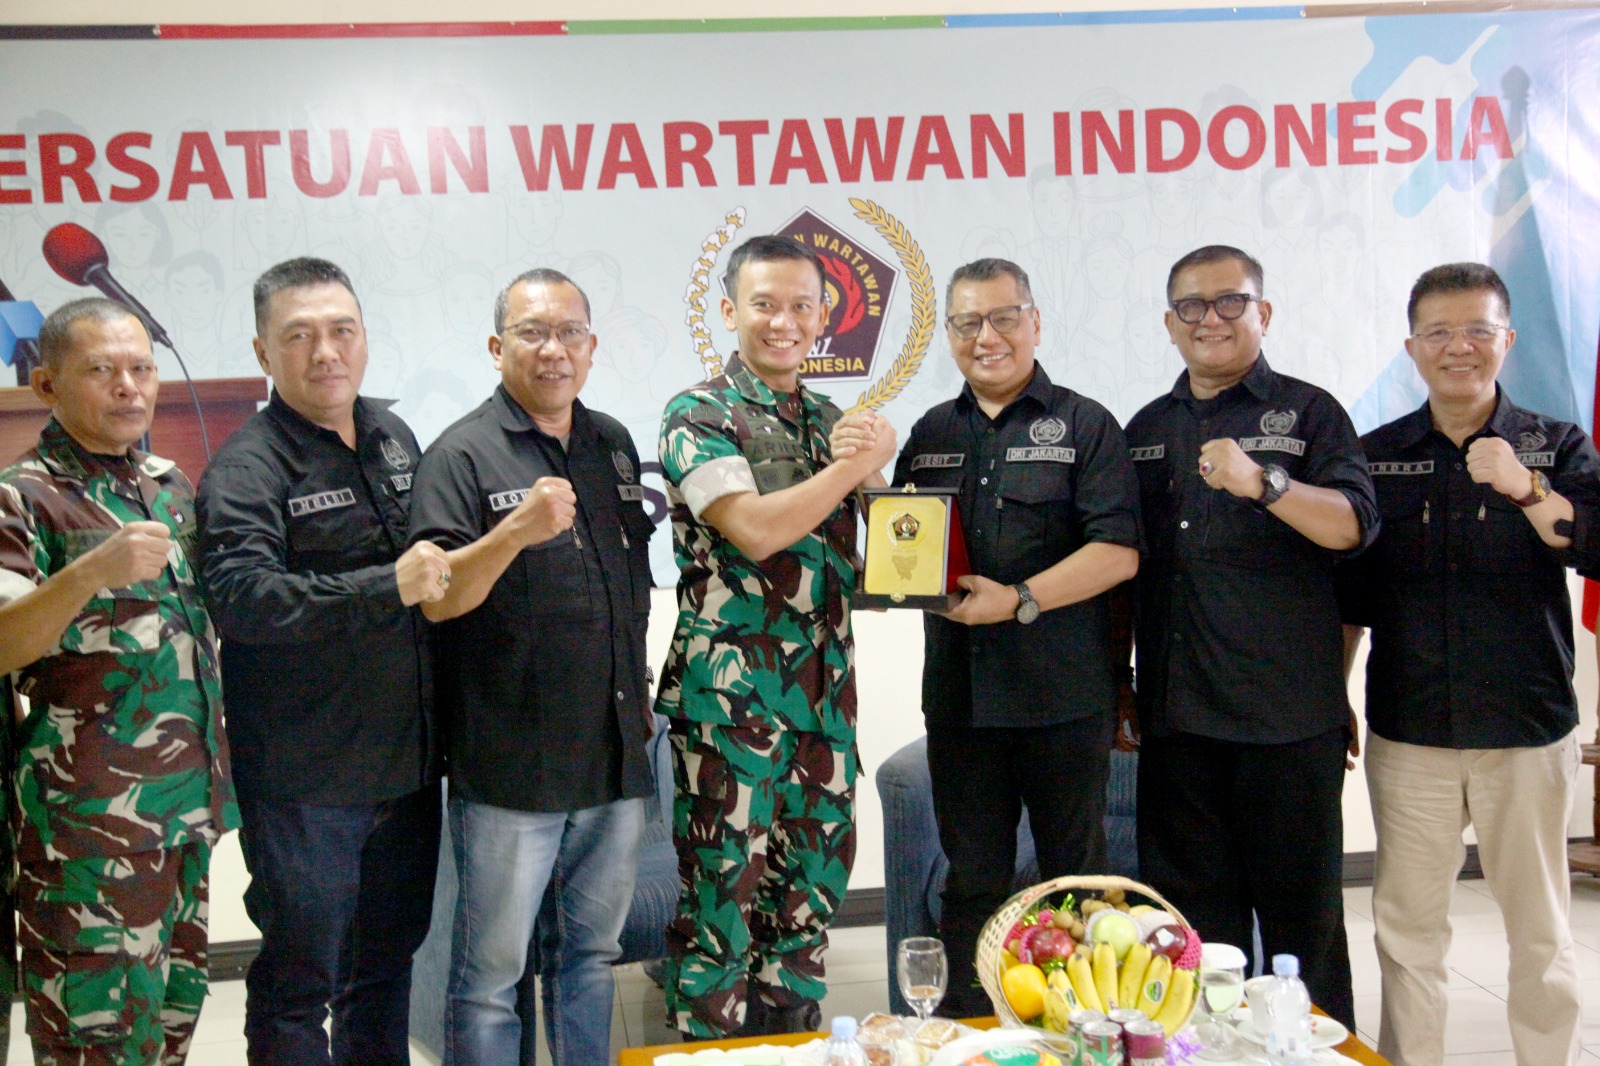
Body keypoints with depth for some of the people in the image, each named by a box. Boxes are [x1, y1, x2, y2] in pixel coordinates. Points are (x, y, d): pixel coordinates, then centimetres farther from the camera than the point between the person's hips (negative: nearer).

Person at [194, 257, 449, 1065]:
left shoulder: (394, 438, 10)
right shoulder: (247, 469, -12)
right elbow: (240, 596, -28)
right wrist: (387, 586, -32)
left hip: (407, 762, 7)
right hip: (304, 779, -6)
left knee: (387, 965, 21)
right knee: (300, 982, 6)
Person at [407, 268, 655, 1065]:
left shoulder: (614, 445, 11)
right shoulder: (462, 454, -7)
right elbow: (436, 600, -17)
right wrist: (516, 531, -31)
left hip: (616, 758, 6)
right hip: (510, 767, -6)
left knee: (590, 953, 18)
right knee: (492, 969, 3)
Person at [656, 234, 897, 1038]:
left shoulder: (834, 421, 14)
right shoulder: (697, 416, -6)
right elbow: (754, 529, -20)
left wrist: (871, 468, -3)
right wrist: (855, 463, -9)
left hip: (825, 691, 6)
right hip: (731, 692, -6)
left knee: (810, 890, 14)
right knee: (720, 892, 0)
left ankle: (793, 1044, 27)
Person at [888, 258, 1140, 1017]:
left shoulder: (1084, 426, -1)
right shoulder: (932, 434, 14)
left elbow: (1119, 552, -10)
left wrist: (1020, 601, -20)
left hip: (1065, 696, -4)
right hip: (960, 691, 4)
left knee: (1076, 876, 9)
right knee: (971, 879, 13)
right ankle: (965, 1026, 25)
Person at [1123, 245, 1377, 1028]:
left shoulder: (1308, 412, 1)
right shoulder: (1147, 430, 14)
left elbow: (1354, 525, -13)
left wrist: (1261, 482, -29)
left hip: (1289, 714, -4)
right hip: (1175, 713, 4)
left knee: (1302, 902, 6)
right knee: (1193, 905, 11)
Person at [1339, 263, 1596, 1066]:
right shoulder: (1375, 456, 5)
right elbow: (1348, 598, 9)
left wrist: (1525, 489, -27)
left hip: (1527, 729, -1)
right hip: (1407, 732, 1)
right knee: (1407, 925, 8)